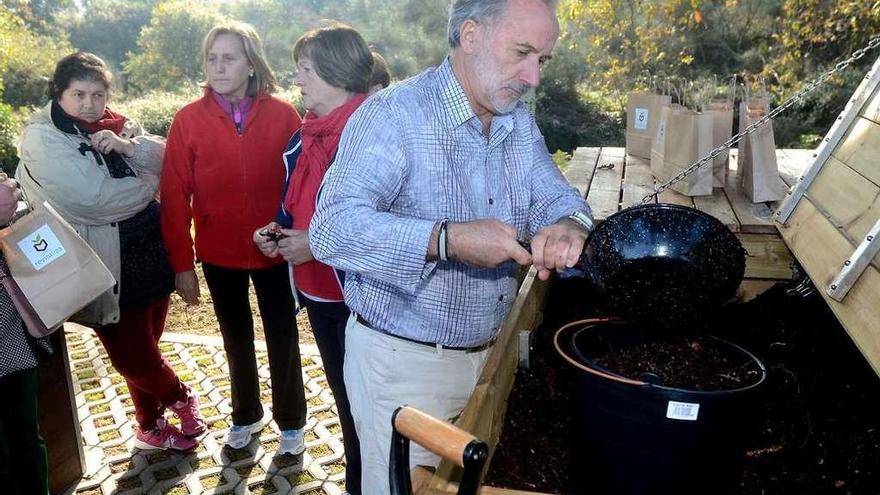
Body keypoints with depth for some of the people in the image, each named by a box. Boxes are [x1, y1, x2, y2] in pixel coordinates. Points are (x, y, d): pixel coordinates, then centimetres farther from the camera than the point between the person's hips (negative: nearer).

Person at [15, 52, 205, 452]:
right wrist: (146, 185, -6)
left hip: (151, 251, 5)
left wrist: (126, 146, -17)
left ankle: (151, 426, 37)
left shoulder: (114, 126, 8)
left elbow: (167, 161, 1)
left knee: (145, 347, 16)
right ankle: (182, 398, 32)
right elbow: (92, 200, -21)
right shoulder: (41, 138, -10)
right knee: (132, 355, 2)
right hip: (107, 266, -5)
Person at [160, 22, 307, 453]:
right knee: (236, 338, 19)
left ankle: (291, 421, 33)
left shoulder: (282, 115, -7)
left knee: (282, 338, 12)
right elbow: (175, 196, -5)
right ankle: (246, 415, 41)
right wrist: (182, 263, -5)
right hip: (219, 254, 1)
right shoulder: (188, 120, -6)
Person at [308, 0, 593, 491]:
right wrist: (447, 240, -39)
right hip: (402, 361, -6)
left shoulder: (521, 124, 5)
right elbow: (333, 229, -29)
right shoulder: (393, 115, -20)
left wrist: (570, 225, -21)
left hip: (489, 354, 7)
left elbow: (555, 196, 4)